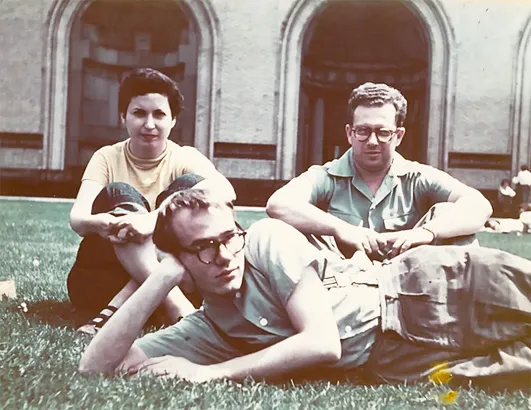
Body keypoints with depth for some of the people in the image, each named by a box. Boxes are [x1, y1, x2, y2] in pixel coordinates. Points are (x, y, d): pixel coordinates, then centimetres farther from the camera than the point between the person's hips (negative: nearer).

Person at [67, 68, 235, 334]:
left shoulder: (185, 157, -1)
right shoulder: (107, 158, 2)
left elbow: (225, 191, -25)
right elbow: (77, 218, -15)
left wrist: (155, 219, -41)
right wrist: (100, 223, -41)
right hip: (105, 275, 0)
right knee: (119, 194, -23)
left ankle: (115, 311, -31)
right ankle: (176, 305, -39)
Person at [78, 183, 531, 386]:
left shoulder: (269, 240, -14)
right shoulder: (206, 329, 0)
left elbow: (323, 342, -22)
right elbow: (96, 368, -5)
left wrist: (209, 372, -22)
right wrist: (162, 277, -14)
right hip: (395, 362, 3)